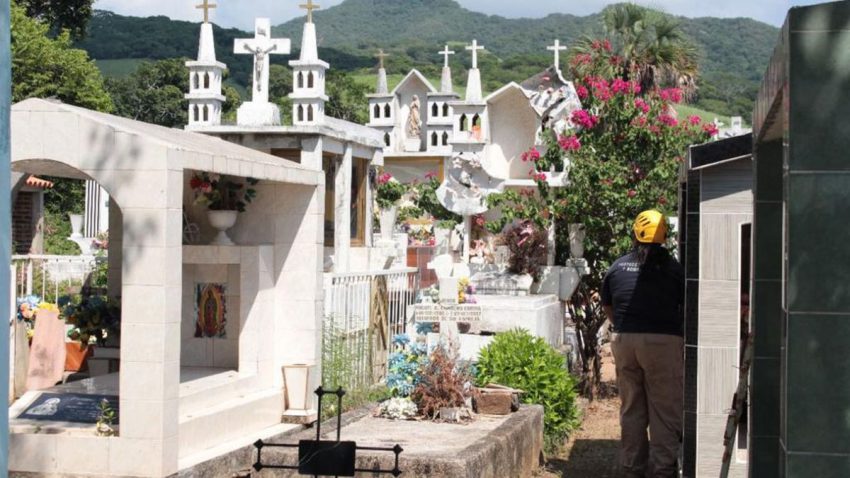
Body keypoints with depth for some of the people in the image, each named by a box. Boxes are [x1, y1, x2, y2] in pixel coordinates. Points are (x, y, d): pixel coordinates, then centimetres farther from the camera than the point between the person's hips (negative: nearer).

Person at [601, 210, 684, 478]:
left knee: (631, 408, 12)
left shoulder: (618, 267, 8)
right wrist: (682, 333, 15)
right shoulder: (672, 268, -3)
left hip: (624, 342, 4)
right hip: (663, 342, -4)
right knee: (664, 410, 2)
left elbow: (606, 305, 18)